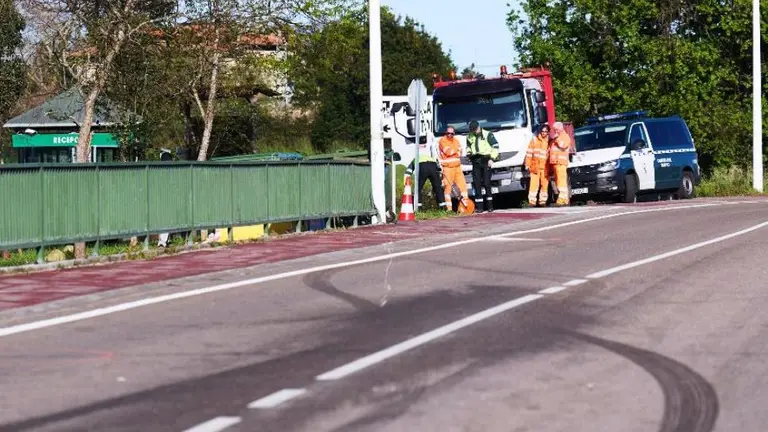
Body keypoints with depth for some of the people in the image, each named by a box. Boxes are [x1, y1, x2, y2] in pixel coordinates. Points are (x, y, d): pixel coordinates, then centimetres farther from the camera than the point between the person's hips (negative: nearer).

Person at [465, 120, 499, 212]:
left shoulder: (488, 135, 0)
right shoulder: (470, 137, 14)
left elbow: (495, 147, 0)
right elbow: (468, 148, 28)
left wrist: (492, 159, -8)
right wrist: (469, 154, 6)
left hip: (485, 161, -4)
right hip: (476, 162, 4)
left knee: (487, 183, -6)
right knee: (477, 184, -1)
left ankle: (489, 205, 0)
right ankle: (479, 207, 0)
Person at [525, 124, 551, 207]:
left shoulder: (549, 142, 9)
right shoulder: (534, 139, 8)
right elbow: (529, 153, 7)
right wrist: (527, 165, 1)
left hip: (545, 168, 1)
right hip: (535, 166, -1)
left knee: (545, 185, 0)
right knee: (534, 184, -8)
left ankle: (542, 201, 7)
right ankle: (532, 201, -6)